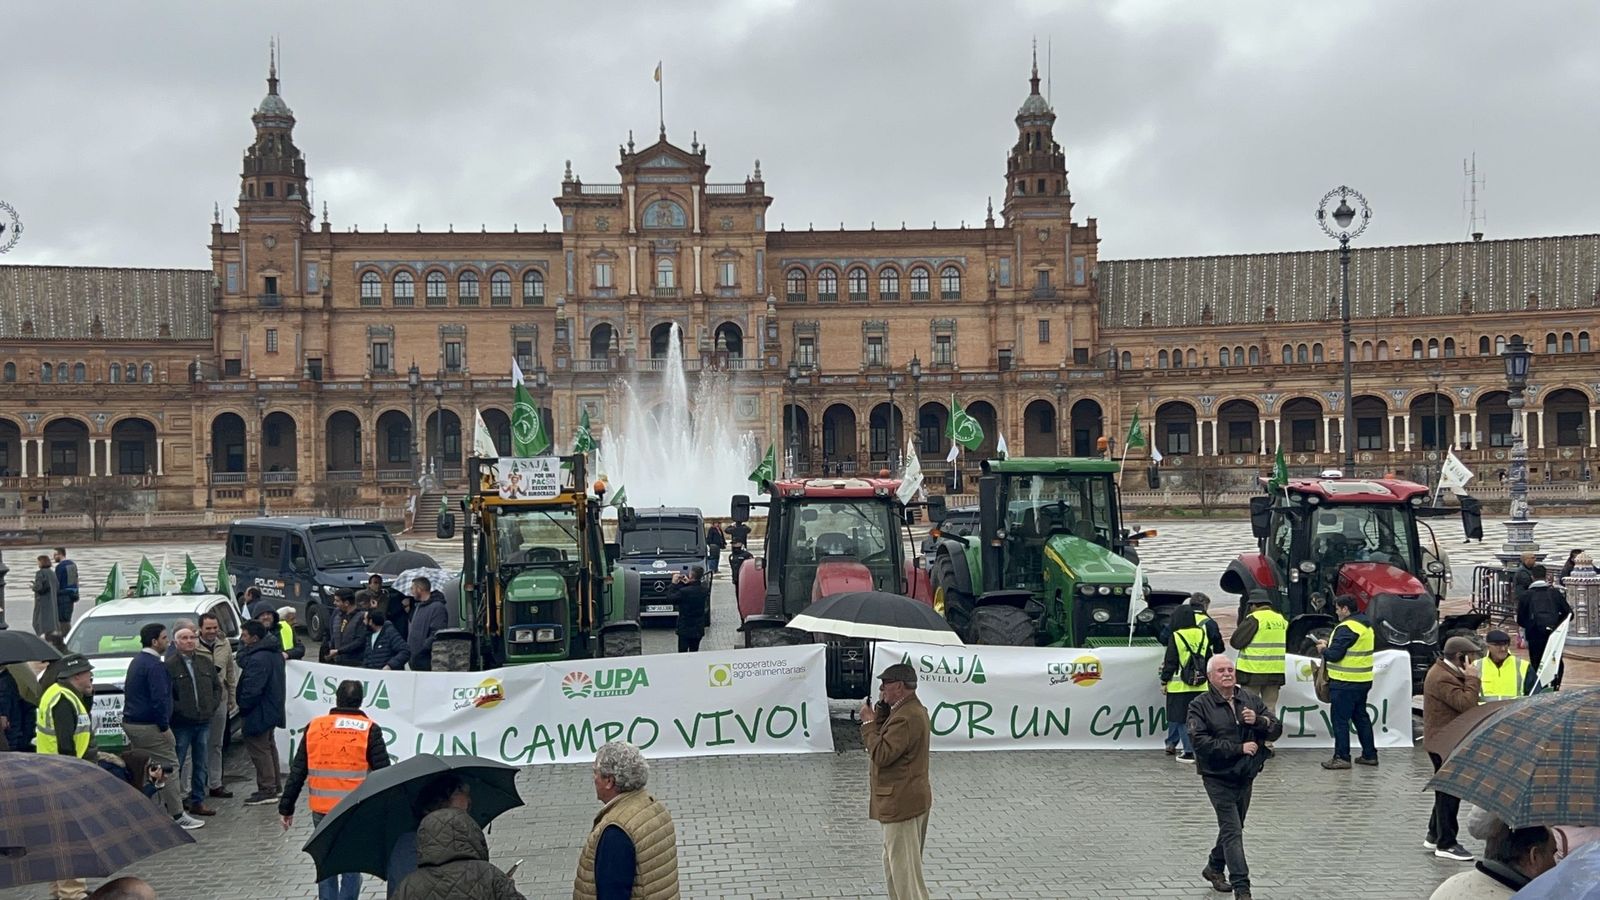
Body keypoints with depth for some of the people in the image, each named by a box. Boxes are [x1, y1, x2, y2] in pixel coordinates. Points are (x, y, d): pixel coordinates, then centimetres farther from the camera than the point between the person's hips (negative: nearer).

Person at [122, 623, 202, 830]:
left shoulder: (137, 662, 16)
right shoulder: (154, 665, -16)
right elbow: (158, 699, -22)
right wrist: (164, 727, -16)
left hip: (131, 724, 10)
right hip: (149, 727, -10)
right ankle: (177, 816, -3)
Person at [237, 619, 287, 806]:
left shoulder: (258, 659, -27)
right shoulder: (273, 651, 6)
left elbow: (252, 689, -27)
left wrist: (242, 707, -12)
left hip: (259, 712, -11)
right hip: (272, 708, 11)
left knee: (259, 749, -3)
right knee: (268, 746, 19)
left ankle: (267, 789, 1)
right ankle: (273, 786, 28)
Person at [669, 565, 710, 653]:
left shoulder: (684, 592, -24)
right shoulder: (704, 590, -6)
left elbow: (670, 599, -9)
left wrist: (674, 583, -2)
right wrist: (688, 583, 8)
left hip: (685, 630, -5)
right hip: (699, 629, 5)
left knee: (682, 654, 4)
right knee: (694, 653, 17)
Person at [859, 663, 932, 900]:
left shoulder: (906, 717, -23)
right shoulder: (914, 709, 11)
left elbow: (881, 755, -26)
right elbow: (887, 740, 13)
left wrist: (869, 722, -16)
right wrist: (881, 710, 2)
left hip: (902, 802, -11)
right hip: (910, 798, 11)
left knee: (904, 866, -5)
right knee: (895, 862, 20)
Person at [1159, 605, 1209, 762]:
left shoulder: (1176, 637, -9)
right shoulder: (1203, 634, 6)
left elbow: (1170, 662, -7)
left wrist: (1164, 681, 2)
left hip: (1180, 685, -5)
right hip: (1200, 685, 5)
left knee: (1181, 718, 0)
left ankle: (1189, 751, -3)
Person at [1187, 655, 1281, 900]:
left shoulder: (1250, 699, 6)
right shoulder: (1200, 705, -8)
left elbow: (1276, 730, 4)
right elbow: (1201, 742, -20)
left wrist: (1258, 721, -18)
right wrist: (1239, 748, -19)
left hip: (1245, 776, 6)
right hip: (1218, 777, -6)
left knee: (1234, 826, 19)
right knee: (1232, 830, -11)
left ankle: (1214, 868, 42)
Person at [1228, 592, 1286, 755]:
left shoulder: (1253, 619, -12)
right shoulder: (1281, 619, 9)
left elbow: (1235, 642, -12)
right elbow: (1287, 645, 20)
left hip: (1253, 671, -6)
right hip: (1276, 672, 6)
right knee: (1269, 709, 12)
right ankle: (1268, 745, 12)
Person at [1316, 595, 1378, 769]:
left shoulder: (1346, 628, -18)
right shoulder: (1366, 625, 13)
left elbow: (1335, 654, -22)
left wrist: (1323, 650, -1)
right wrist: (1329, 645, 13)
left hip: (1345, 683, -9)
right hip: (1363, 681, 9)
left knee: (1340, 719, -2)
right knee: (1361, 717, 17)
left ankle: (1341, 757, 0)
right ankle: (1369, 755, 21)